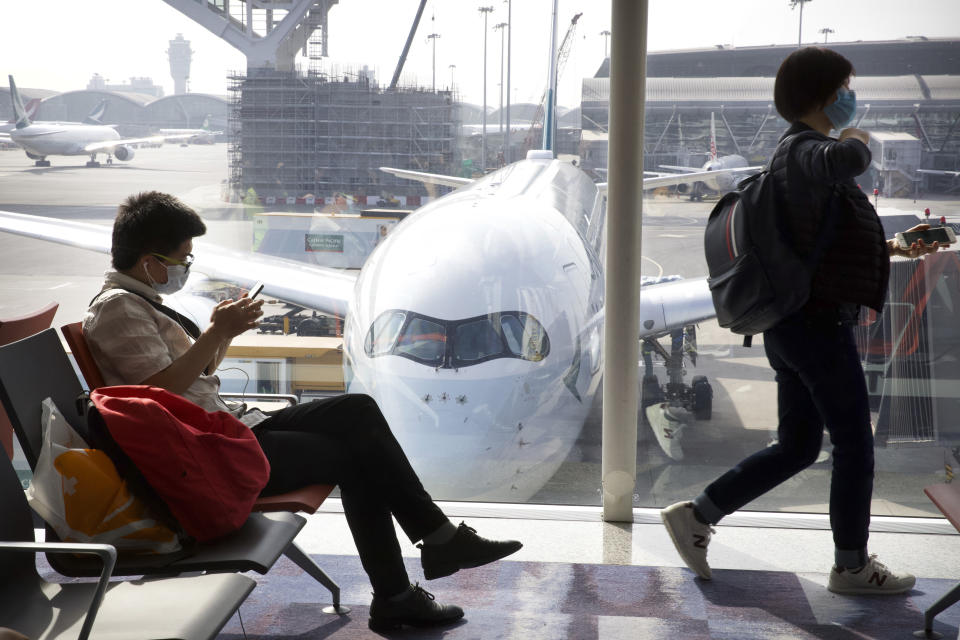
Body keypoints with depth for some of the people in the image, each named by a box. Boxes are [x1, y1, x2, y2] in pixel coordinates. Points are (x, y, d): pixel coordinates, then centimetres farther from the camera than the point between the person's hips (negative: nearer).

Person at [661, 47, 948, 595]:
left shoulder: (802, 156, 16)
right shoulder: (807, 153, -16)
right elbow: (850, 161, -42)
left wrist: (894, 249, 24)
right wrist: (858, 138, -18)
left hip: (797, 325, 10)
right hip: (820, 324, -10)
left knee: (797, 447, 16)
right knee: (855, 447, 5)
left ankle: (696, 515, 15)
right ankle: (853, 566, 20)